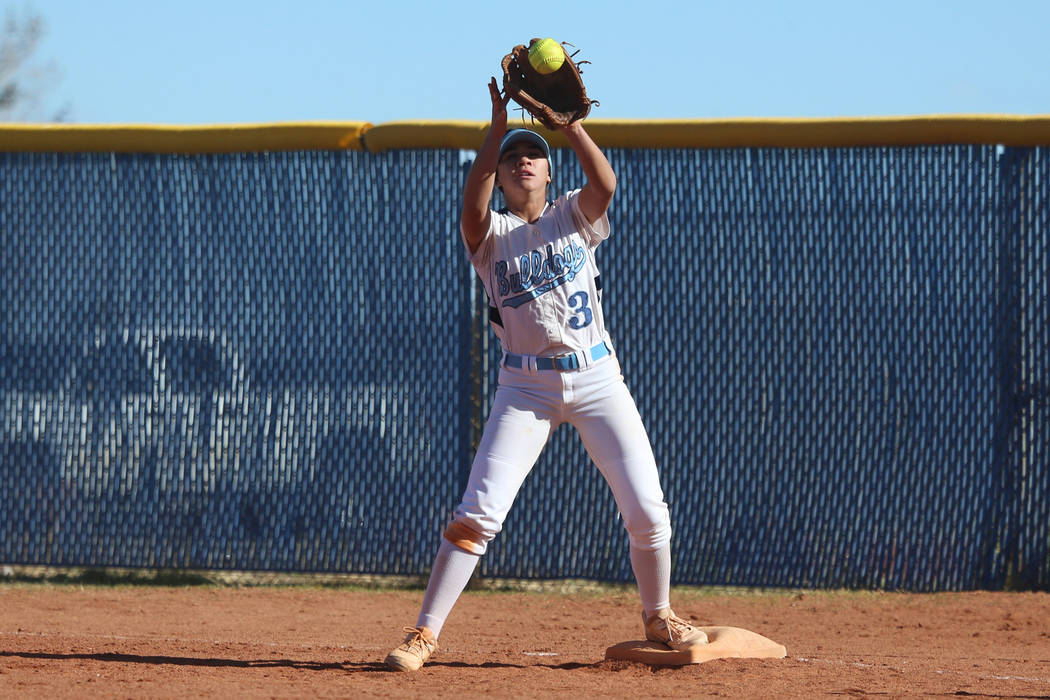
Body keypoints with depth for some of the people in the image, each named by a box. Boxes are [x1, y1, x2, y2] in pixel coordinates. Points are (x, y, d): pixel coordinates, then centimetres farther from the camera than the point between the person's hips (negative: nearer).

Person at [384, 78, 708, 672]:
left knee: (647, 510, -2)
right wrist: (498, 127, -25)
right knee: (478, 512, -12)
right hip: (527, 386, -1)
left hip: (598, 378, 2)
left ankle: (659, 617, 21)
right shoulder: (492, 234, 4)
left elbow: (605, 183, -14)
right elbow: (473, 206, -21)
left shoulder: (574, 217, 8)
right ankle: (425, 633, -8)